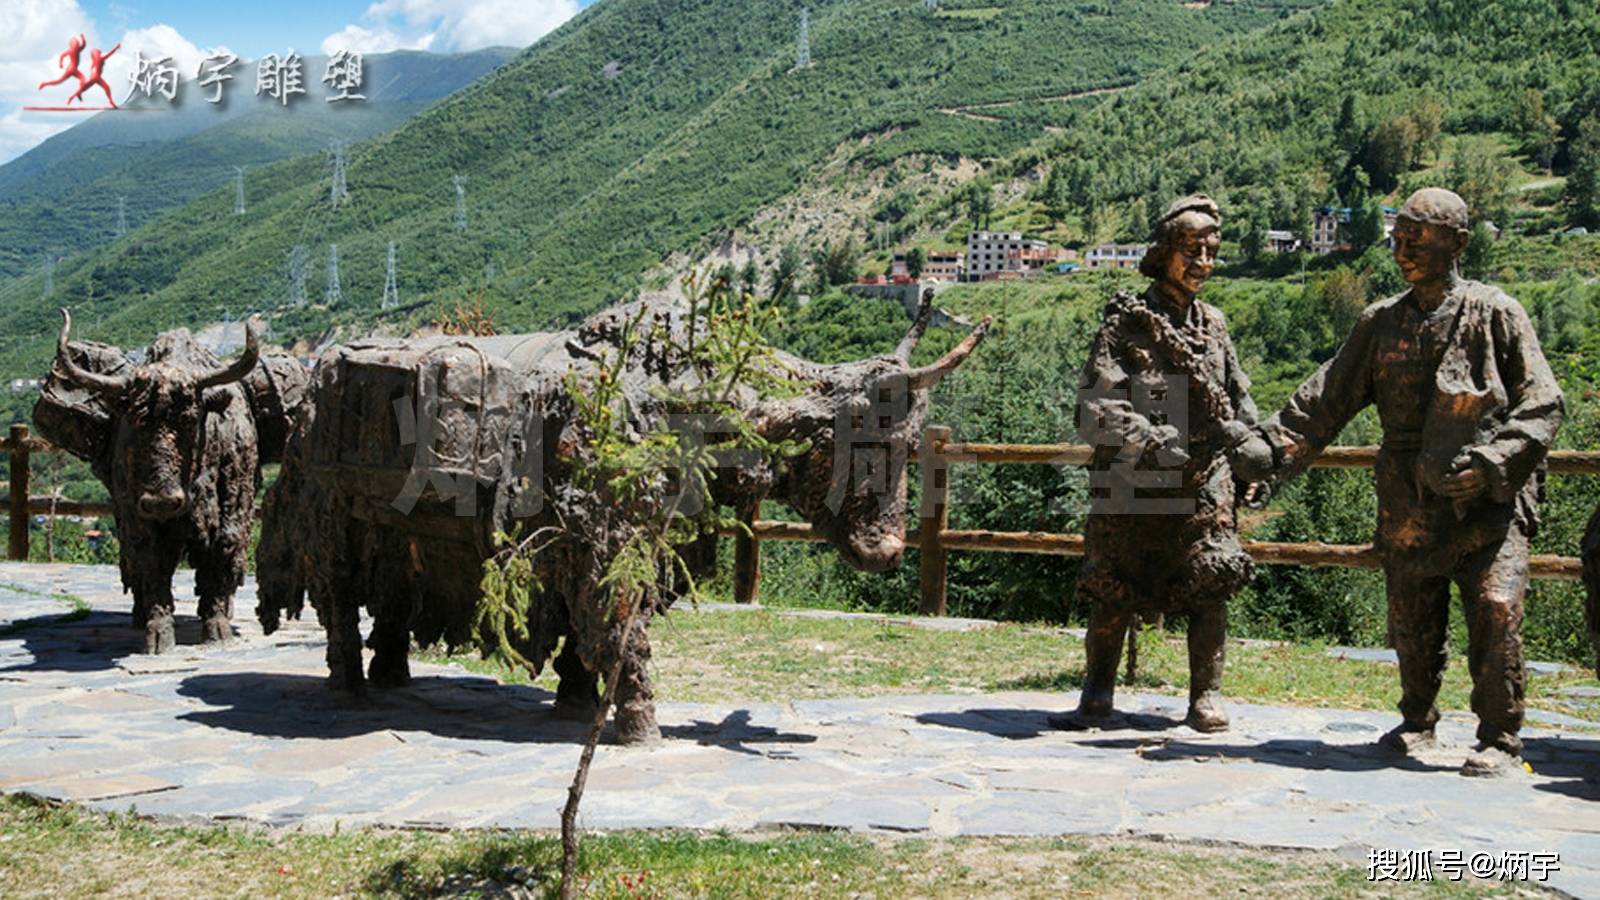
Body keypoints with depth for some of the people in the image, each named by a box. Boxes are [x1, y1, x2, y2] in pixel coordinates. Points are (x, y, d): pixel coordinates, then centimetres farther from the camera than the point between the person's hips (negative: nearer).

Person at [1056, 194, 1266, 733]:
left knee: (1211, 586, -2)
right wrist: (1153, 441, -23)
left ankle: (1206, 699, 11)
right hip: (1130, 485, -3)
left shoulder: (1213, 325, 13)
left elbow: (1241, 403, 22)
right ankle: (1096, 695, 20)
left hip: (1204, 485, 3)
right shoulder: (1124, 324, -3)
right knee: (1113, 593, 4)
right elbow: (1094, 411, -12)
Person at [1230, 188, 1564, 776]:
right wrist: (1270, 446, -6)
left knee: (1496, 611, -13)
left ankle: (1499, 739, 2)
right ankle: (1417, 722, 32)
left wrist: (1491, 464, -16)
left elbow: (1542, 404, -3)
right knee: (1411, 620, 10)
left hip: (1489, 502, -3)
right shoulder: (1382, 323, 10)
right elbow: (1327, 397, 7)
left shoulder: (1494, 314, -1)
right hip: (1410, 505, 4)